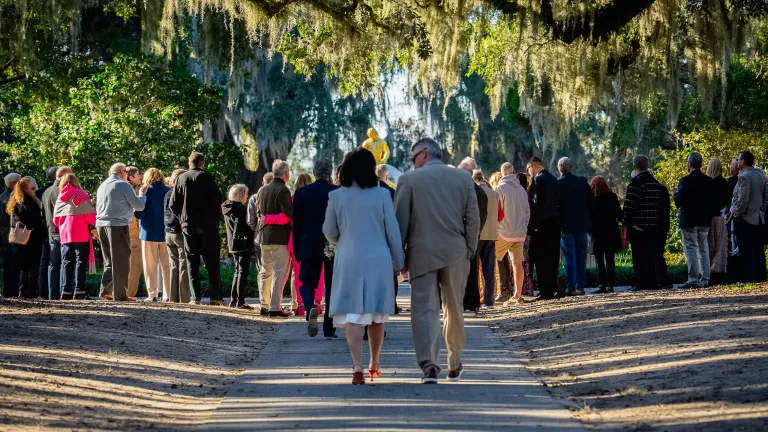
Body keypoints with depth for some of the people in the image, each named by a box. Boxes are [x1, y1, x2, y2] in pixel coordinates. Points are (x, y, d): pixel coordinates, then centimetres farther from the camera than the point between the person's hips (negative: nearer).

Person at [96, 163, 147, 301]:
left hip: (101, 224, 7)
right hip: (118, 225, -7)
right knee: (121, 260, -2)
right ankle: (120, 294, -2)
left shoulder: (102, 186, 16)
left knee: (110, 260, 16)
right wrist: (142, 194, 12)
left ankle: (105, 290, 8)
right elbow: (139, 206, -6)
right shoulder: (124, 186, -7)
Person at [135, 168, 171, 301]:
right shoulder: (168, 191, 2)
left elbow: (139, 214, -10)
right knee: (166, 264, 8)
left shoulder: (146, 191, -7)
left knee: (150, 265, 3)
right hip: (166, 233, 3)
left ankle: (153, 294, -2)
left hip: (149, 233, -3)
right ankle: (168, 294, 5)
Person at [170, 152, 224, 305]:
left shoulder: (181, 178, 5)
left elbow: (173, 204, 3)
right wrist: (218, 216, 5)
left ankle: (196, 297, -1)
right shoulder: (206, 177, -5)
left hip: (188, 225, 3)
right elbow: (217, 199, -10)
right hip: (208, 224, -3)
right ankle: (215, 297, -3)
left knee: (192, 261, 6)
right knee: (212, 261, 2)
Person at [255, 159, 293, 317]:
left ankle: (264, 304, 20)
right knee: (280, 273, -5)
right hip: (280, 237, -7)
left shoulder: (262, 190, 10)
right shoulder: (283, 190, -14)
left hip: (264, 237, 7)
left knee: (266, 272, 16)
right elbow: (289, 213, -20)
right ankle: (275, 307, -10)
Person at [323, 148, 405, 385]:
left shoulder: (336, 197, -2)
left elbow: (329, 232, 7)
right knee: (377, 315, 14)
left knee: (353, 314, -2)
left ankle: (358, 366, -15)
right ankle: (374, 364, 25)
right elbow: (393, 231, -1)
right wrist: (399, 261, 10)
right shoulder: (381, 195, -3)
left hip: (349, 260, -1)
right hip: (378, 259, 1)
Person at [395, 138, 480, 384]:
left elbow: (400, 221, -3)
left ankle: (429, 365, -16)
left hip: (422, 254, -3)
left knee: (424, 310, -2)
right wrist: (470, 251, 11)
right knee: (454, 310, 15)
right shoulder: (463, 179, 7)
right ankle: (454, 367, 23)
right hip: (455, 253, 3)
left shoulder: (409, 180, -2)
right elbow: (473, 219, 4)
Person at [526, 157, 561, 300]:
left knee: (541, 258, -6)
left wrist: (533, 224, -15)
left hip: (543, 223, -8)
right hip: (555, 222, 8)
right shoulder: (554, 180, 15)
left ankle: (545, 291, -9)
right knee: (552, 257, 11)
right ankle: (552, 289, 13)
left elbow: (536, 202, -16)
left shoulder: (538, 179, -10)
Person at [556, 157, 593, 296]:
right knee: (581, 258, 10)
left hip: (566, 226, -3)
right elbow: (592, 202, 5)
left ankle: (570, 288, -3)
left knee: (569, 258, 0)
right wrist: (590, 224, 12)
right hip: (582, 225, 3)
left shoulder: (557, 184, -8)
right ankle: (580, 287, 10)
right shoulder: (582, 181, 1)